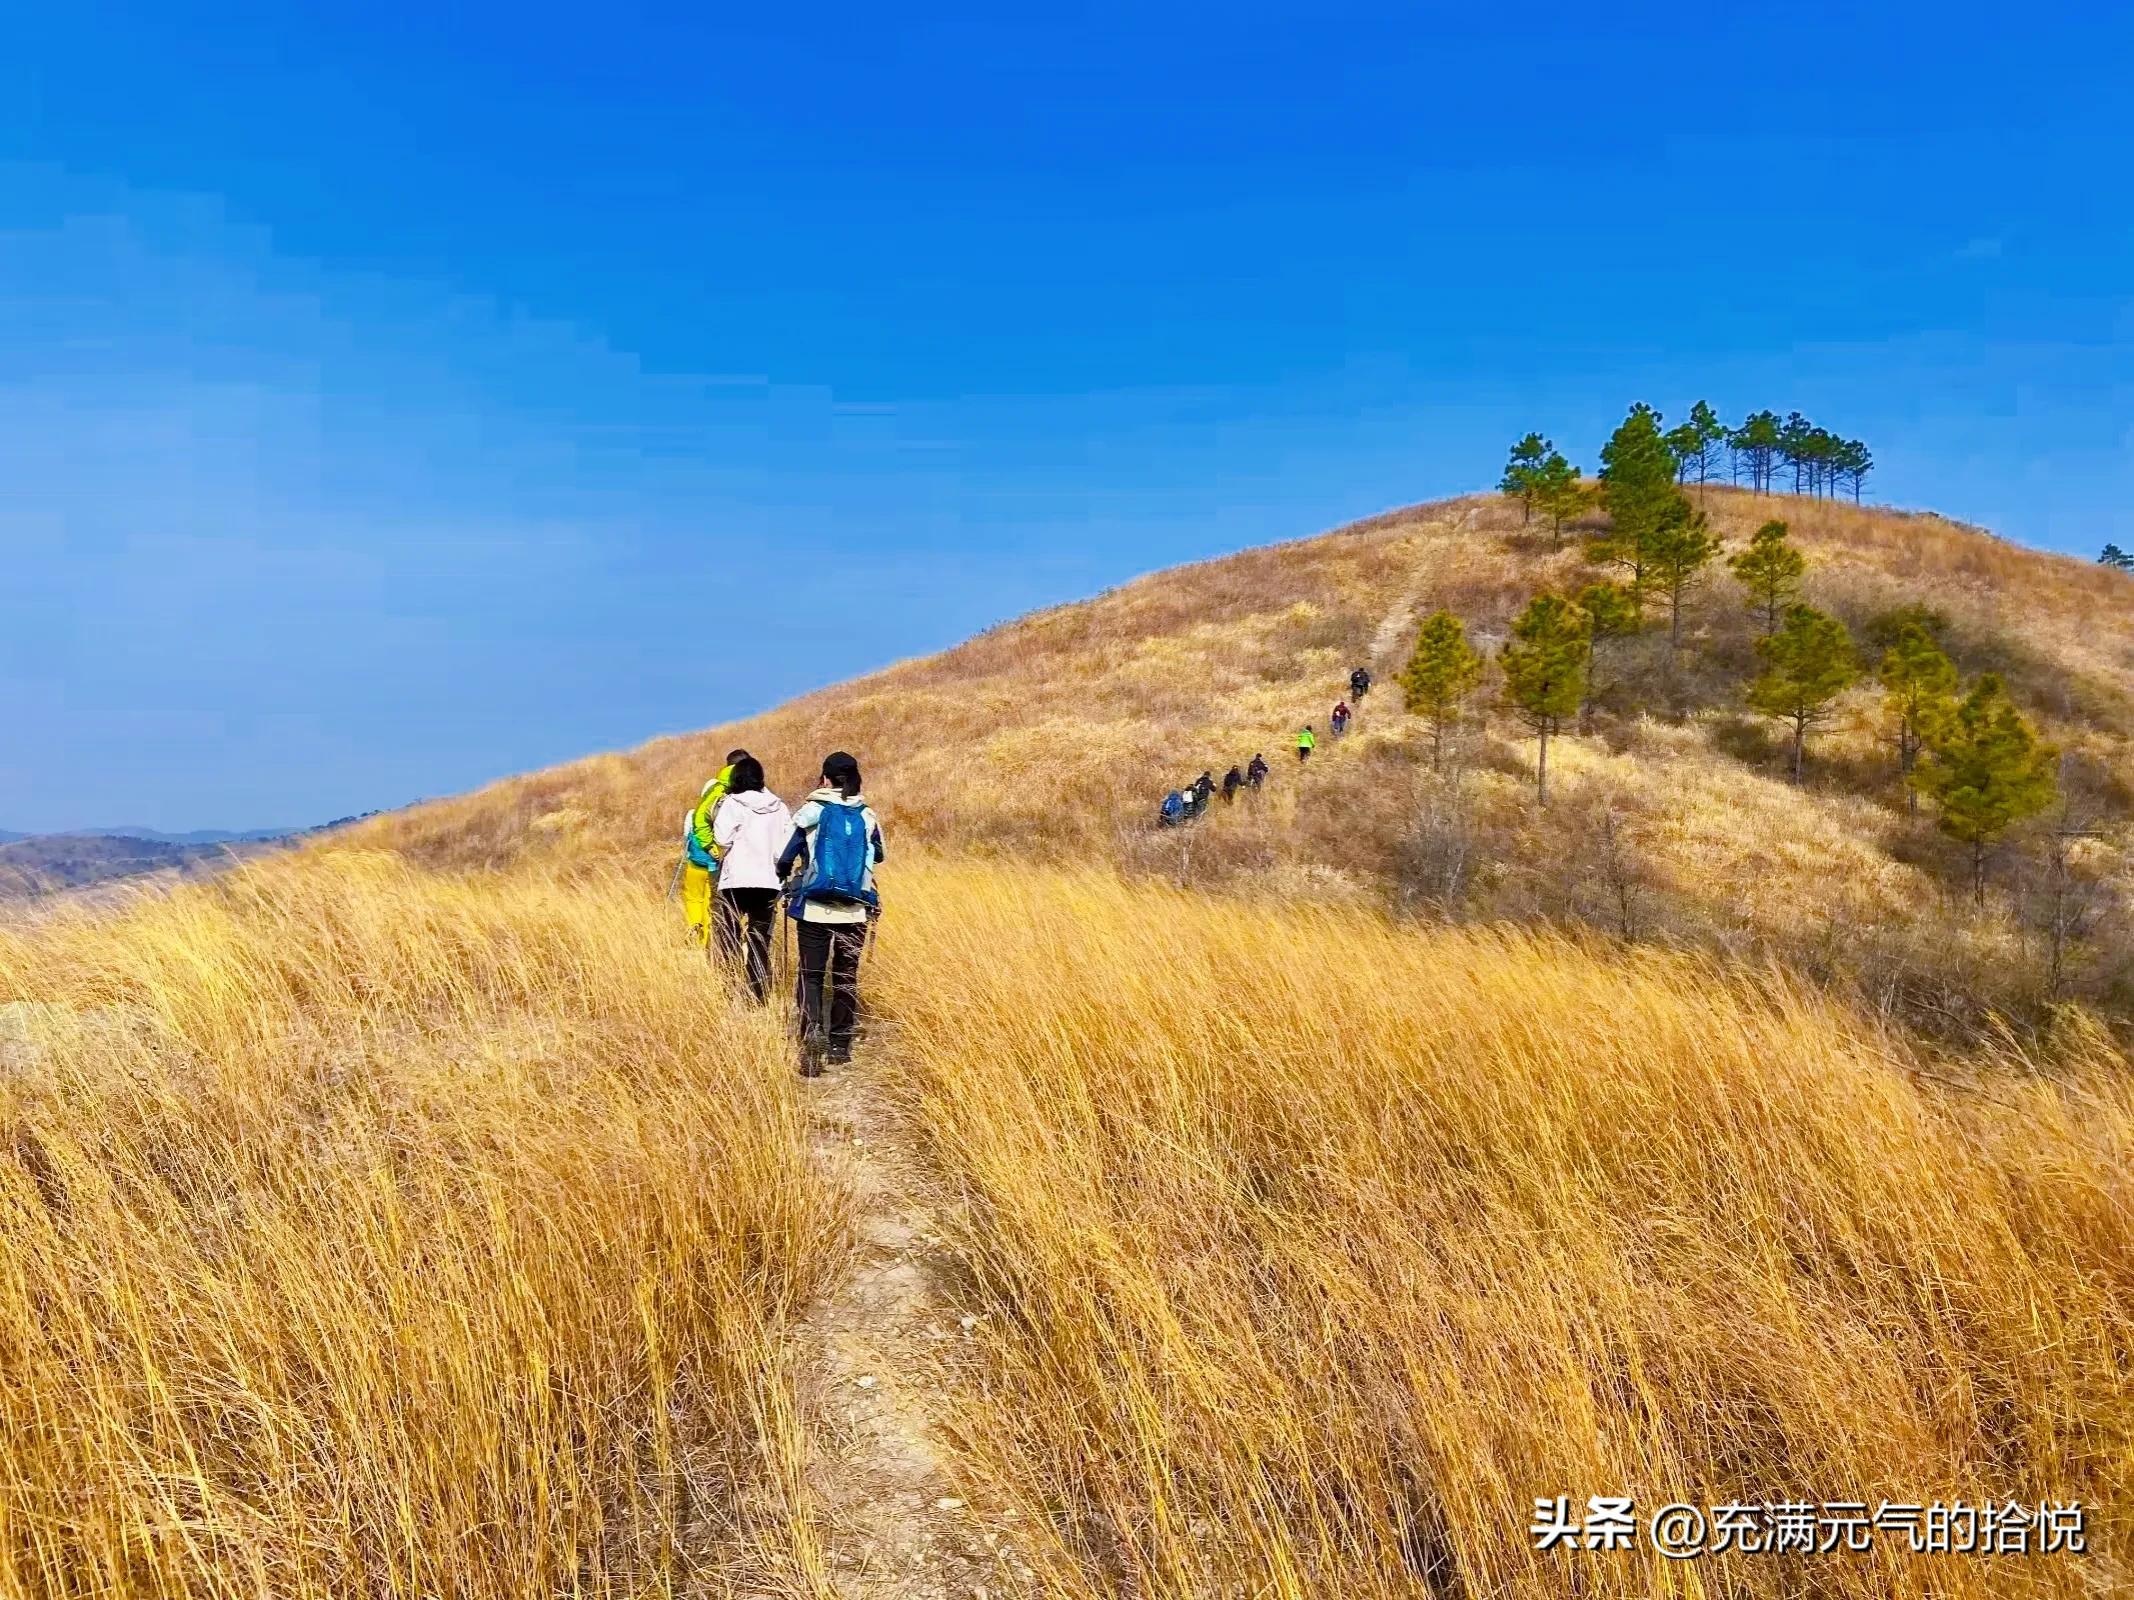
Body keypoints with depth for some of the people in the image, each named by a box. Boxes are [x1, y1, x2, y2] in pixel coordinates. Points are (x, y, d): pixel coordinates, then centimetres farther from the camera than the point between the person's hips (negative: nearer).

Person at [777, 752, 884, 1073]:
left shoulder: (811, 812, -6)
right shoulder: (867, 816, 2)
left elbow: (786, 857, -3)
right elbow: (879, 856, 18)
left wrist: (784, 877, 19)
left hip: (814, 908, -2)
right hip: (854, 911, 2)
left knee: (811, 975, 5)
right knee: (846, 976, 14)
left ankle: (812, 1029, -19)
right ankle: (839, 1045, 17)